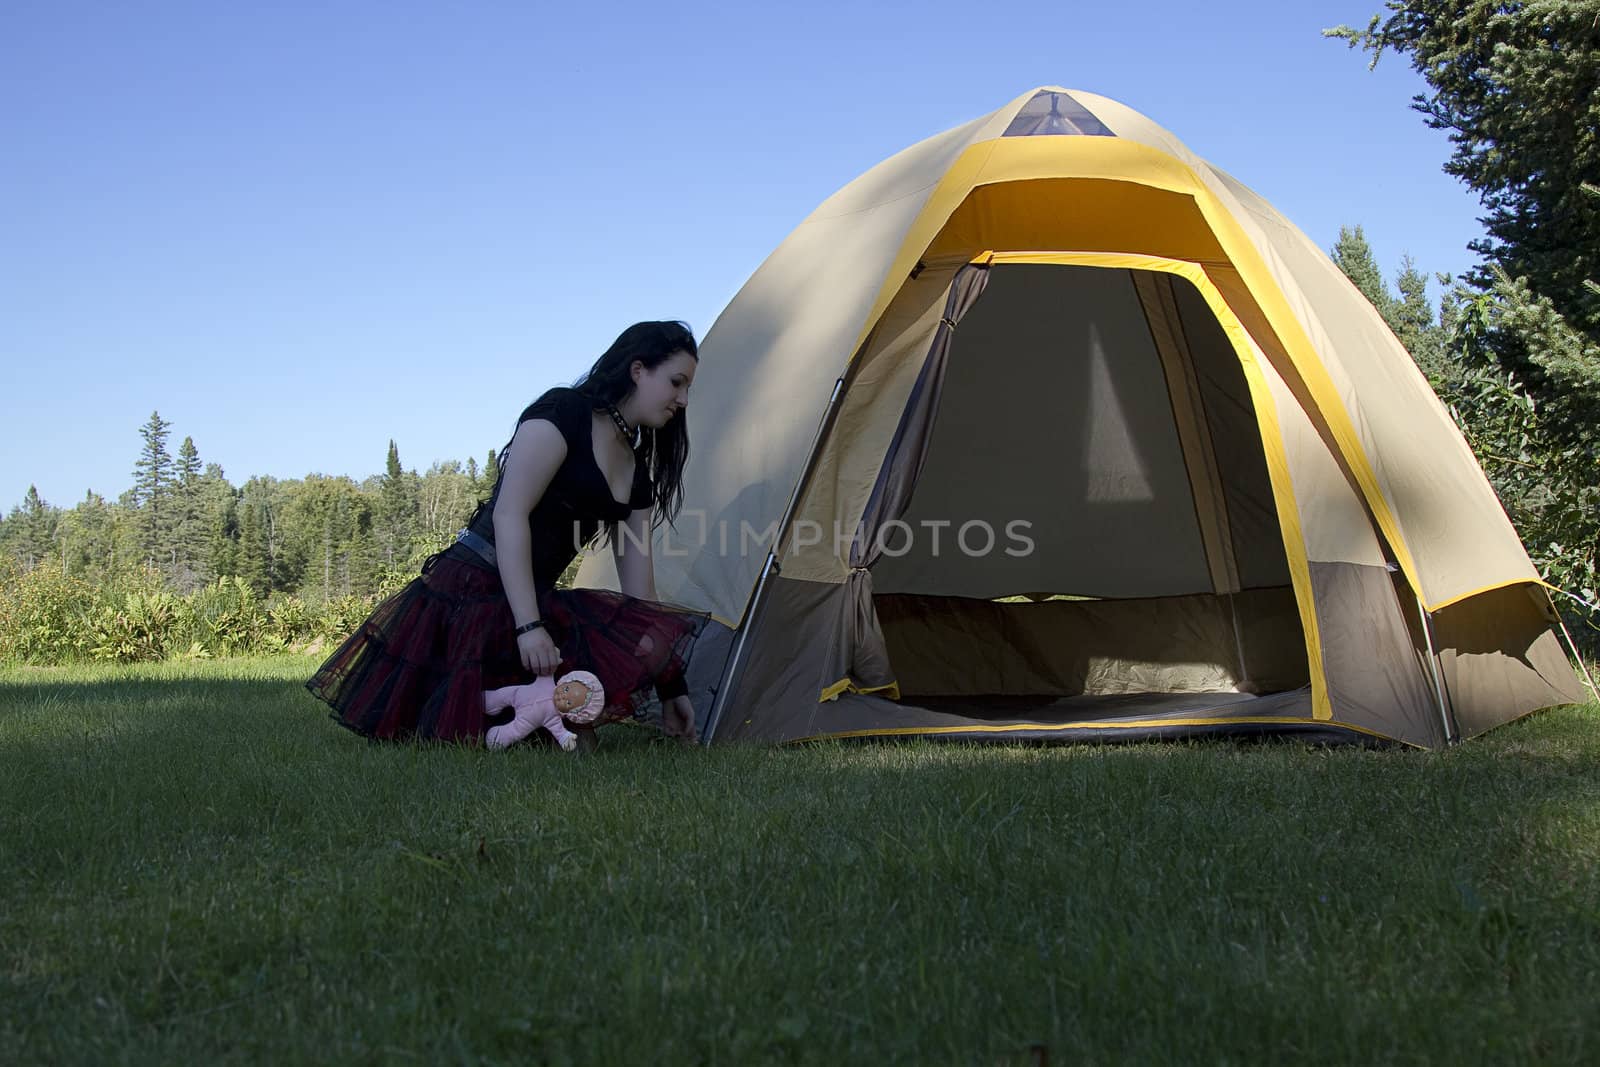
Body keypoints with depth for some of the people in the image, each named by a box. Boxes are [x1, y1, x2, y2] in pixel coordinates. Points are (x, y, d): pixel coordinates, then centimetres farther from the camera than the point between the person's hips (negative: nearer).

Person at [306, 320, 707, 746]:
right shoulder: (561, 414, -11)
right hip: (473, 593, -8)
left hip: (537, 602, 8)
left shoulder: (638, 469, 12)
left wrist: (668, 684, 8)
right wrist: (528, 627, -27)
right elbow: (508, 515, -19)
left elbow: (636, 572, 12)